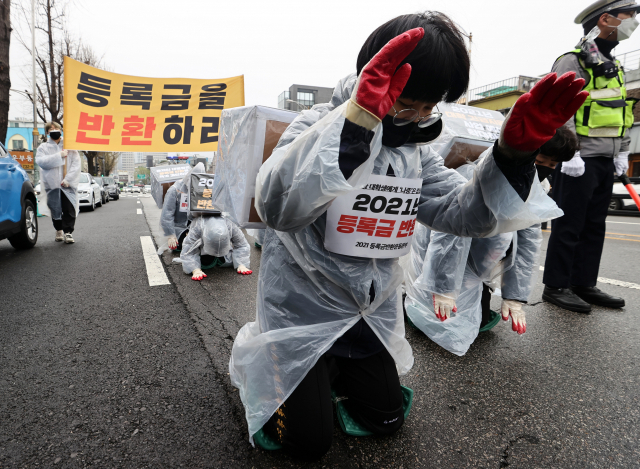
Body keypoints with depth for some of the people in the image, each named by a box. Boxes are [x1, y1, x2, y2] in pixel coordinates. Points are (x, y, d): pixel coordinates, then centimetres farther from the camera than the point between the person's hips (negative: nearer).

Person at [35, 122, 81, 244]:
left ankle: (68, 232, -4)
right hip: (52, 184, 1)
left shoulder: (69, 146, 11)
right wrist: (59, 155, -15)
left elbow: (76, 163, 0)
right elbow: (40, 161, -8)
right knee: (55, 209, 8)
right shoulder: (43, 147, 11)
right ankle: (59, 230, 25)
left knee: (69, 209, -11)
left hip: (68, 184, -1)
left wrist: (68, 179, -11)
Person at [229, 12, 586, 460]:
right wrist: (357, 117, -48)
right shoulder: (318, 126, -18)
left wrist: (514, 151, -21)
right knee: (310, 441, 6)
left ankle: (331, 366, 41)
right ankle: (257, 358, 31)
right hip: (302, 311, -5)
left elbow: (464, 213, -5)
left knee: (386, 420, 18)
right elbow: (278, 206, -38)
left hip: (372, 312, 6)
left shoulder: (417, 148, 2)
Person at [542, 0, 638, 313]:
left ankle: (584, 284, 18)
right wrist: (570, 154, -21)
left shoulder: (613, 67, 22)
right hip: (578, 160, -9)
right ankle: (556, 286, 3)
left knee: (594, 226, 9)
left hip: (605, 161, 9)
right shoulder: (573, 61, -5)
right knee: (569, 226, -6)